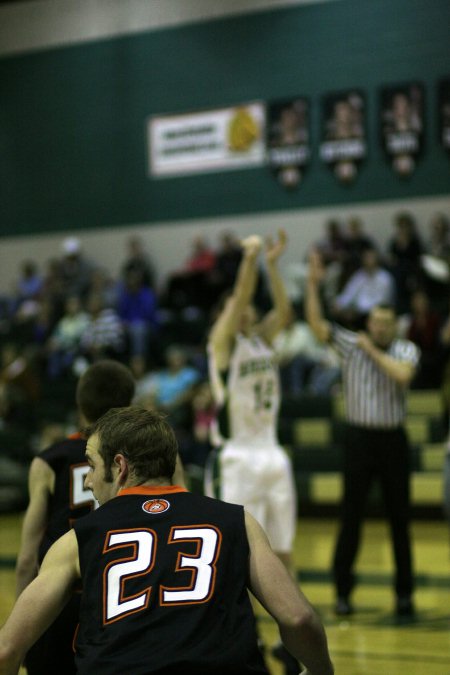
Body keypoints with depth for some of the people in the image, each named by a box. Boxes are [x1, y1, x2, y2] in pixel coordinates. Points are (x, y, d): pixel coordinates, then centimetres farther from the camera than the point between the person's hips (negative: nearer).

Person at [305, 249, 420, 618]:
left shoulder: (406, 350, 0)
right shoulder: (351, 344, 2)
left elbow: (403, 374, -21)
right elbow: (316, 322, -8)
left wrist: (373, 351, -12)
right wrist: (313, 283, -14)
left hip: (393, 439, 0)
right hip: (360, 438, 0)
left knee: (400, 520, 5)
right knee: (351, 519, 1)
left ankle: (405, 593, 14)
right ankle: (343, 591, 10)